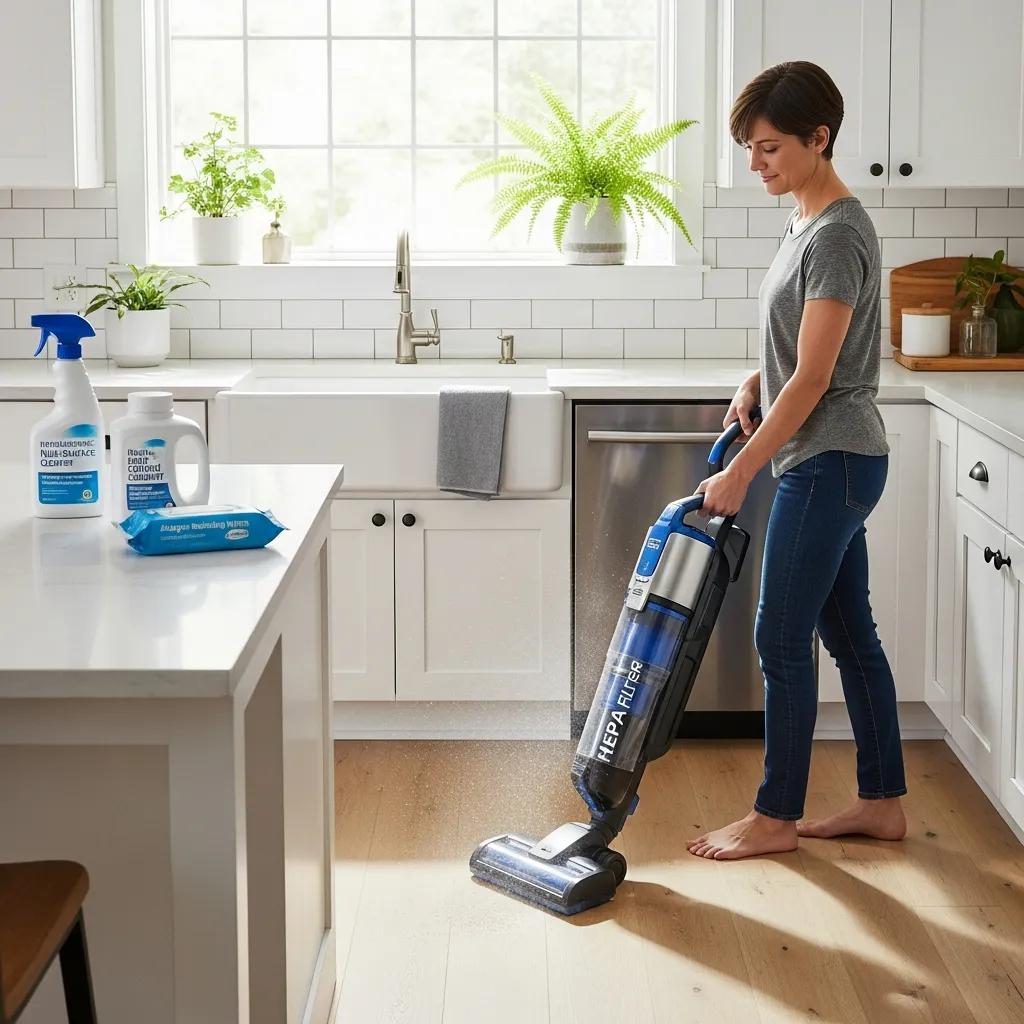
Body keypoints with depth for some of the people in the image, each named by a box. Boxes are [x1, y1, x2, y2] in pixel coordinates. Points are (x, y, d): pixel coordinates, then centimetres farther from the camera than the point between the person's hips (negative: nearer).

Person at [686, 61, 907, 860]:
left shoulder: (838, 235, -19)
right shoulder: (810, 223, 12)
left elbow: (814, 379, -21)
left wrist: (740, 472, -18)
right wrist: (758, 382, 4)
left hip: (829, 464, -10)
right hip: (832, 462, 10)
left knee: (782, 640, -2)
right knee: (850, 634, 14)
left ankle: (776, 818, 9)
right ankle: (883, 802, 22)